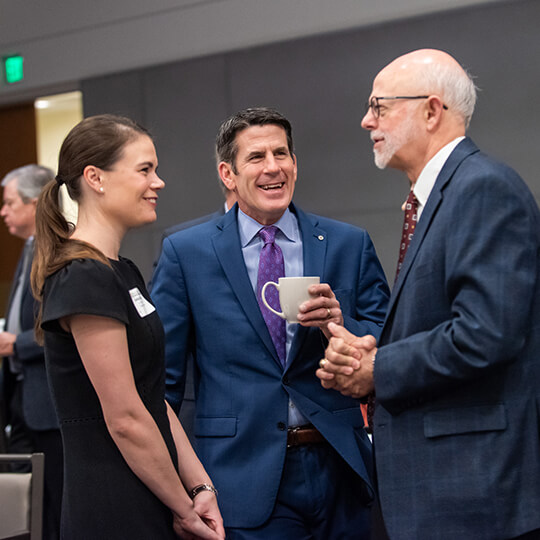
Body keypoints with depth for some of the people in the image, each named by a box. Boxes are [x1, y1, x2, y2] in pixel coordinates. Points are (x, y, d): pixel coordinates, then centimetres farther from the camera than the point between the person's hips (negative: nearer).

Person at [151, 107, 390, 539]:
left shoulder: (350, 245, 7)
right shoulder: (186, 253, 2)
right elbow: (163, 377, 2)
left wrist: (341, 326, -14)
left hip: (338, 468, 2)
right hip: (244, 480, -2)